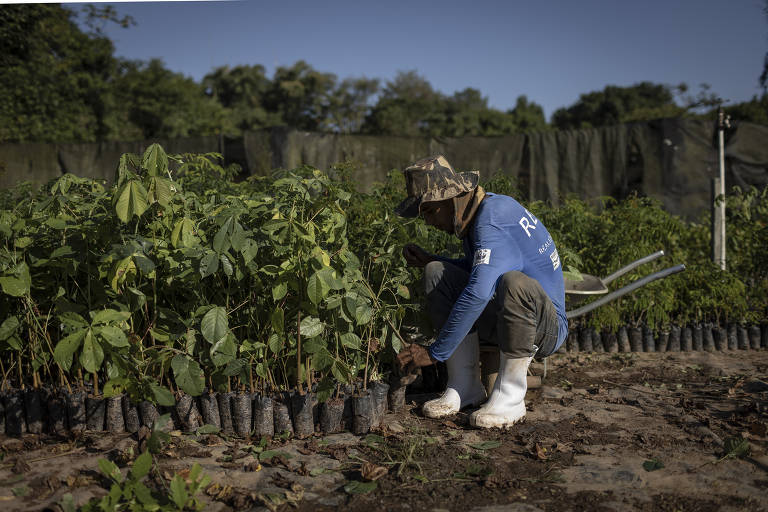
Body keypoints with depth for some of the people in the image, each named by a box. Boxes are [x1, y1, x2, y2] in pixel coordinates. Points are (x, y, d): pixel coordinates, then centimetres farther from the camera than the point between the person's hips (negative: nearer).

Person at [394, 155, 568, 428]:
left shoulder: (493, 219, -23)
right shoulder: (474, 215, 6)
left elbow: (478, 293, -35)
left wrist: (434, 352, -30)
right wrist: (429, 259, 9)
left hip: (546, 328, -9)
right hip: (499, 320, 9)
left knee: (514, 282, -39)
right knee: (437, 272, -3)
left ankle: (510, 396, -20)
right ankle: (465, 385, -6)